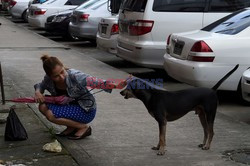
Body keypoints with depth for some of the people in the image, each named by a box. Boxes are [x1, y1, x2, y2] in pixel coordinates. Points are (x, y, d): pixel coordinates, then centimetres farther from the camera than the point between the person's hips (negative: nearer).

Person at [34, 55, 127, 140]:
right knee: (43, 106, -12)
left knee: (50, 114, -24)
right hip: (71, 106, 7)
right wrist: (37, 92, -15)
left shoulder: (74, 76, -28)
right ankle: (71, 127, 5)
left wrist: (116, 85, -52)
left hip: (87, 111, -7)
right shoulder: (49, 79, -12)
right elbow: (40, 85, 10)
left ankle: (84, 128, -6)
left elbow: (95, 82, -36)